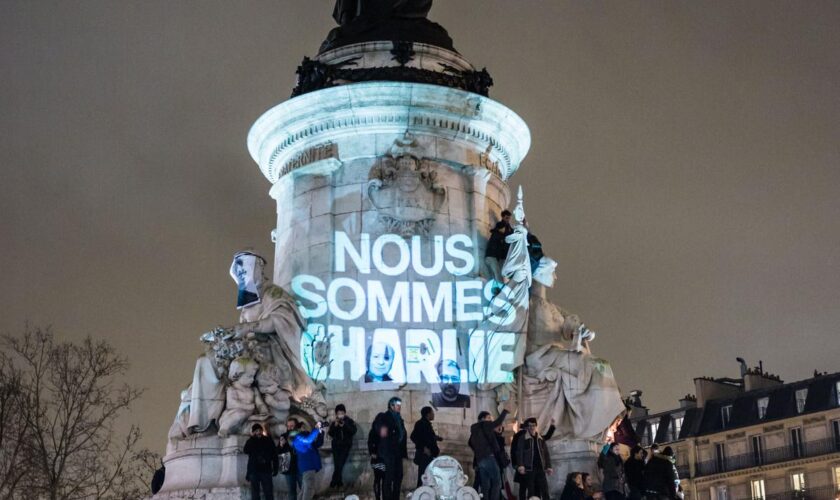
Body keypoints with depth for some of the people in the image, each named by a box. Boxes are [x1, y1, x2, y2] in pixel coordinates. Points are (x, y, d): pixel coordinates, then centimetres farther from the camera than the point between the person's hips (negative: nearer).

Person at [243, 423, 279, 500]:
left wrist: (275, 469, -4)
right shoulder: (251, 441, 4)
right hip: (253, 471, 1)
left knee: (269, 494, -3)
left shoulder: (268, 441, 3)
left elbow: (274, 455, 4)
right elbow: (246, 451, -16)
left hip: (266, 471, 0)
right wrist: (252, 437, -13)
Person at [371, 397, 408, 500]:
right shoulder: (383, 416, -5)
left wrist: (404, 452, 15)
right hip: (388, 452, -8)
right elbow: (376, 425, -25)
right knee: (388, 478, -9)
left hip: (398, 452, 8)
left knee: (398, 477, 11)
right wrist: (381, 428, -49)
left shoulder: (399, 418, 17)